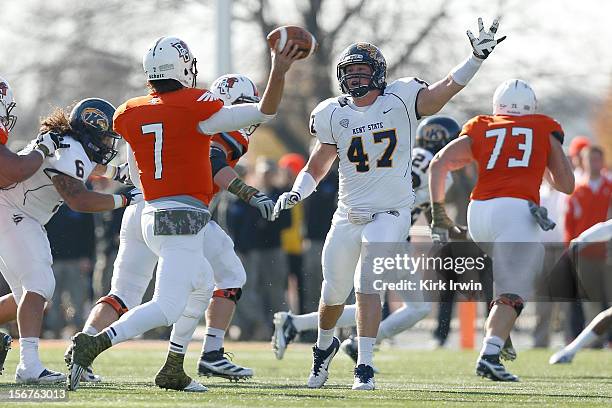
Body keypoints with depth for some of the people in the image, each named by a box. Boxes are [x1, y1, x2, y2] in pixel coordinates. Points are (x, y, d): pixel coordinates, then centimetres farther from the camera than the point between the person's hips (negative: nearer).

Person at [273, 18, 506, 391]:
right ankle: (325, 344, 44)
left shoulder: (401, 101, -6)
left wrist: (478, 57, -29)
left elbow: (447, 89, -17)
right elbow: (318, 167, 10)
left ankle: (365, 367, -15)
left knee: (368, 284, -20)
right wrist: (297, 193, -8)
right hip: (348, 216, 3)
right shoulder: (334, 114, 1)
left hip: (390, 214, -3)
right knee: (334, 293, 13)